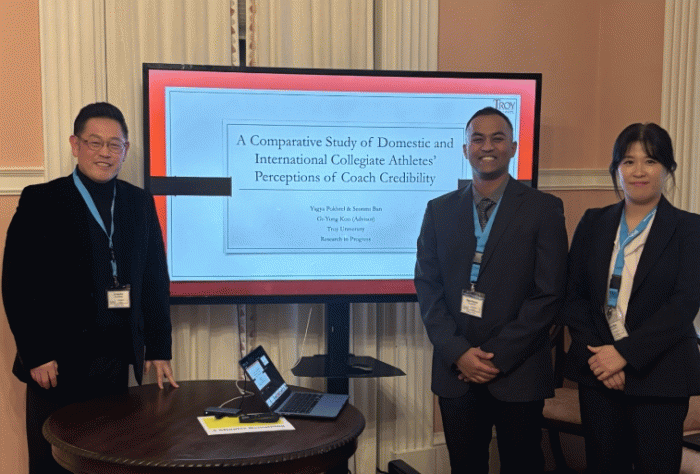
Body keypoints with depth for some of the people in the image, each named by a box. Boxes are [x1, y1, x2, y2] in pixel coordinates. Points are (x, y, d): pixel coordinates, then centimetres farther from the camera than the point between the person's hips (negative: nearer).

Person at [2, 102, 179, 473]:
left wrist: (159, 350, 6)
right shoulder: (40, 201, -3)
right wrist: (36, 355, -9)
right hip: (57, 363, -3)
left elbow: (156, 282, 9)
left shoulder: (141, 203, 7)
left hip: (119, 360, 3)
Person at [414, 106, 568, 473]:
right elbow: (427, 287, 3)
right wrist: (457, 353, -8)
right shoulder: (439, 210, 7)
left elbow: (548, 294, -7)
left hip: (518, 373, -2)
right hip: (455, 372, 2)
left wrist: (498, 356, -11)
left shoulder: (544, 209, -2)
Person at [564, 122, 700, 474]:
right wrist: (594, 354, -9)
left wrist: (625, 352, -17)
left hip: (660, 376, -2)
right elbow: (573, 295, 4)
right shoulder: (593, 223, 8)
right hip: (598, 371, 2)